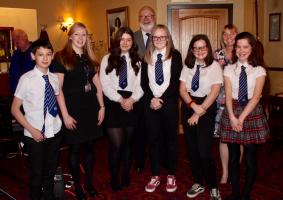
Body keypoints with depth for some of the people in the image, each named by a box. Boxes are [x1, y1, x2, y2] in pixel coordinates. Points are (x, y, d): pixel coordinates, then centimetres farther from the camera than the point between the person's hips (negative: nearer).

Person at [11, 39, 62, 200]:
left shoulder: (54, 78, -1)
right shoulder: (27, 79, -13)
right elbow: (15, 109, -9)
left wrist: (63, 118, -2)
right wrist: (32, 130, -14)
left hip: (55, 132, 4)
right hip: (35, 135, -4)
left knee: (51, 170, 21)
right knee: (37, 173, 12)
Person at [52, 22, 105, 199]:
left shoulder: (89, 58, 12)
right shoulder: (61, 58, -5)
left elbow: (97, 84, 13)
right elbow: (58, 88, -10)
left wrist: (102, 106, 6)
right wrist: (65, 115, -14)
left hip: (91, 108, 5)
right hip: (73, 110, -5)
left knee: (89, 147, 11)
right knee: (75, 148, 6)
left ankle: (89, 183, 27)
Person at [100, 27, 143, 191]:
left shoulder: (137, 60, 10)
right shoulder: (108, 59, 4)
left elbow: (140, 85, 2)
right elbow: (105, 84, -4)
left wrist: (131, 99, -15)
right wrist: (120, 100, -14)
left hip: (132, 104, 3)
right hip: (113, 103, -2)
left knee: (128, 143, 12)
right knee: (116, 145, -6)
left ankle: (126, 175, 29)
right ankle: (114, 178, 15)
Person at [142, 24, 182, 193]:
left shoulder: (175, 55, 1)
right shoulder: (147, 56, 10)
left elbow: (176, 81, -7)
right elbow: (144, 81, 5)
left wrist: (162, 99, -14)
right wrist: (151, 99, -9)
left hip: (169, 102, -2)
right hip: (150, 102, 3)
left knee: (170, 138, 6)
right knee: (153, 139, 5)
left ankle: (171, 176, 19)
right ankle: (155, 176, 17)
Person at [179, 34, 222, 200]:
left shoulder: (215, 66, -4)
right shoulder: (188, 66, 7)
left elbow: (214, 92, -10)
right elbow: (182, 89, 1)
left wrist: (199, 112, -12)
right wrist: (193, 105, -15)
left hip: (207, 108, -4)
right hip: (188, 107, 4)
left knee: (204, 152, -8)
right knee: (192, 149, 9)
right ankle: (198, 183, 27)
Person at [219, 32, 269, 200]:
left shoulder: (259, 70, 0)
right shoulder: (229, 69, 5)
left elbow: (256, 97, -9)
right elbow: (228, 95, -2)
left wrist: (242, 118, -17)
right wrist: (233, 117, -15)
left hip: (252, 112, -1)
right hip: (232, 111, 2)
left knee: (250, 158, 4)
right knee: (233, 156, 7)